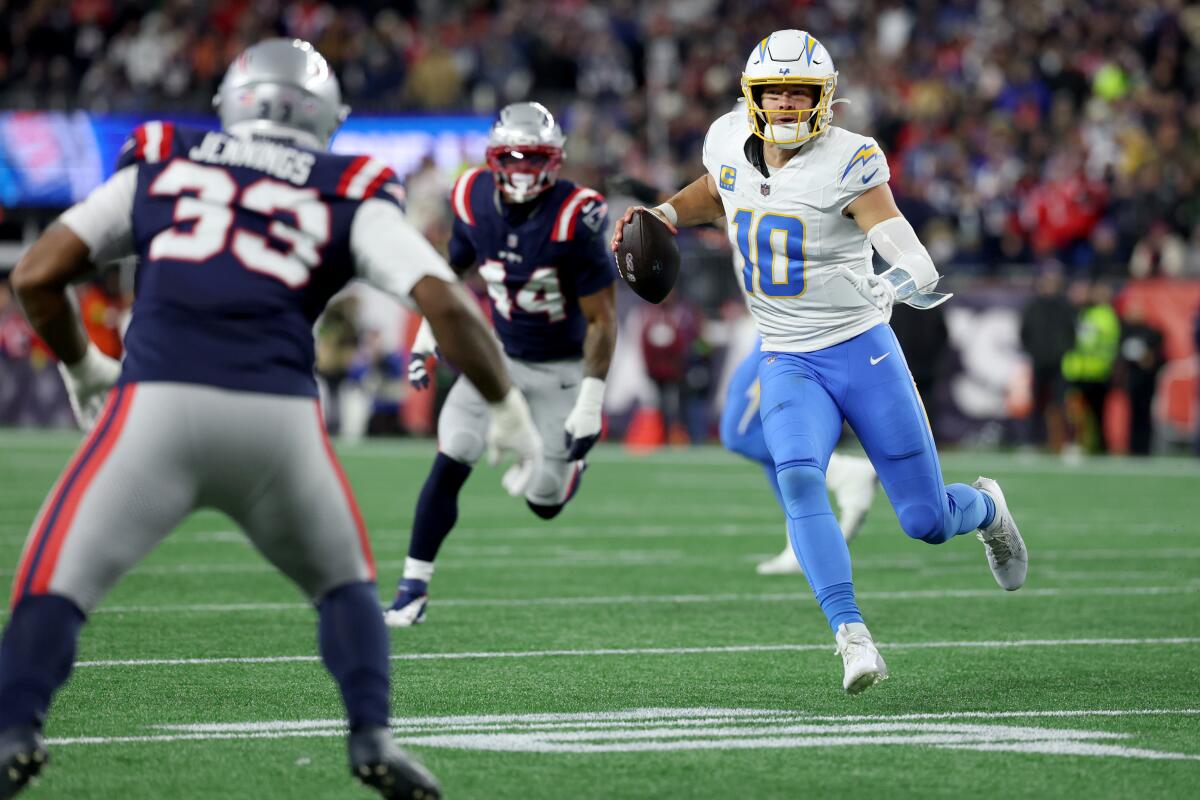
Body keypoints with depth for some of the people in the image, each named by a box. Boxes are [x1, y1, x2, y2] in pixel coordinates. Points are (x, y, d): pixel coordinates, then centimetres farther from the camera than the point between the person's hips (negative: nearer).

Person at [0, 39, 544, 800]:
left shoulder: (157, 166, 21)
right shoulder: (350, 194, 18)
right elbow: (445, 303, 5)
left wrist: (83, 367, 35)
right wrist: (507, 407, 18)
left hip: (158, 403, -1)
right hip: (277, 416, 1)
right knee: (344, 583, 24)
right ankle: (373, 737, 5)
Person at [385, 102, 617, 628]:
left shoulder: (573, 219, -26)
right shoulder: (475, 201, -12)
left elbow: (602, 321, -21)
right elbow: (452, 270, 11)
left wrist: (590, 404, -24)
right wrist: (425, 341, 5)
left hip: (562, 367, -3)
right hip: (501, 352, 3)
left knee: (544, 502, 4)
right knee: (450, 463, -14)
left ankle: (570, 462, 41)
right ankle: (413, 589, -7)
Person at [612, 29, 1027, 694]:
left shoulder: (848, 164, -18)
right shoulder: (730, 140, -2)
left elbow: (921, 272, -26)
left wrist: (898, 284, -48)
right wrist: (664, 216, 8)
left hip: (862, 351, -3)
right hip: (789, 365, 3)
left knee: (928, 522, 3)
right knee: (799, 483, -27)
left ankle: (985, 508, 41)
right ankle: (853, 640, -29)